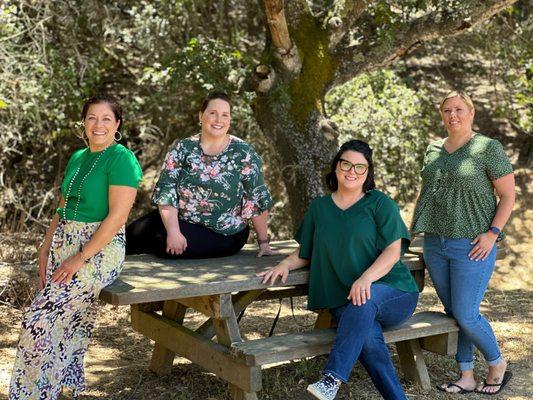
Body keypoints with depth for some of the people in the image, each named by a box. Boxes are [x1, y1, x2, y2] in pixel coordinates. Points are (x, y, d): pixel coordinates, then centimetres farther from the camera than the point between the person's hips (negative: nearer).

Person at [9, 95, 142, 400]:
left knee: (41, 319, -14)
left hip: (99, 249, -7)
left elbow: (118, 216, -17)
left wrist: (80, 258, -18)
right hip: (63, 243, 7)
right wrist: (45, 250, 9)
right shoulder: (77, 158, 14)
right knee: (66, 321, 6)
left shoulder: (122, 159, -10)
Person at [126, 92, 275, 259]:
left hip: (223, 236, -3)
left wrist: (263, 243, -8)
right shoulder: (182, 149, -1)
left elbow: (257, 201, -7)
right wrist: (173, 231, -21)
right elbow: (166, 191, -8)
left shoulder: (244, 153, -8)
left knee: (160, 242, -22)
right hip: (180, 222, 3)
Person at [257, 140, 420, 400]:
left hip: (393, 291, -2)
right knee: (368, 338, -33)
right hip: (343, 301, 2)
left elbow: (393, 250, -6)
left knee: (364, 302, -38)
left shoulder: (380, 203, 4)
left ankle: (333, 379, -40)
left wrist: (367, 277, -24)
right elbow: (305, 253, 22)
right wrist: (285, 264, -1)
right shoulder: (319, 208, 15)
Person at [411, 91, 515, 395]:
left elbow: (508, 196, -4)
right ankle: (466, 378, 21)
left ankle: (498, 365, 17)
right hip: (435, 244, 6)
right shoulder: (433, 150, 11)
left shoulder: (488, 148, -5)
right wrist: (414, 226, 13)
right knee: (453, 313, 10)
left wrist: (493, 233, -14)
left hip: (472, 247, -6)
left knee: (466, 315, -7)